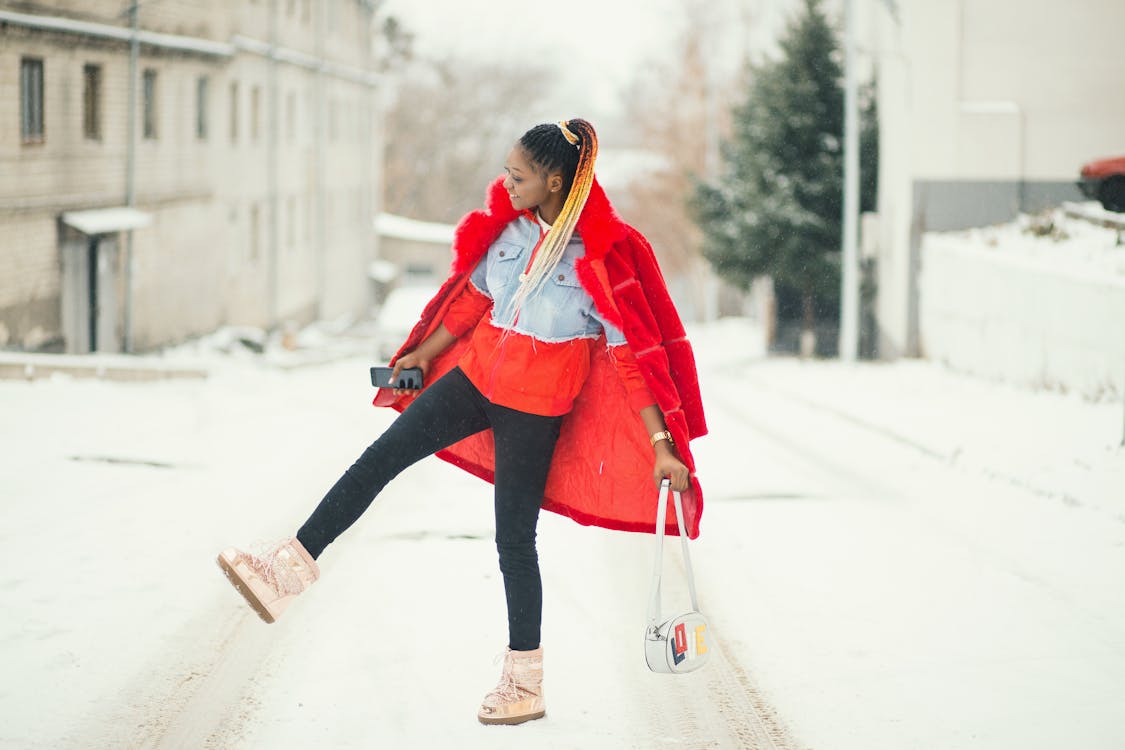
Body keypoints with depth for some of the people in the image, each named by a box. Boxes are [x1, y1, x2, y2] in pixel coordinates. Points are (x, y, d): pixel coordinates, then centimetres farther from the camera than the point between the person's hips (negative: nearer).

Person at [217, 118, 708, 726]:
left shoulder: (600, 253, -17)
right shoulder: (509, 225, 1)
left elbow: (632, 351, -17)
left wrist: (661, 445, -19)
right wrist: (424, 354, 25)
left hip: (537, 401, -6)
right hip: (478, 372, 6)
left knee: (514, 537, 1)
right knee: (381, 457, -3)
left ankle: (525, 682, 14)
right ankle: (291, 568, 2)